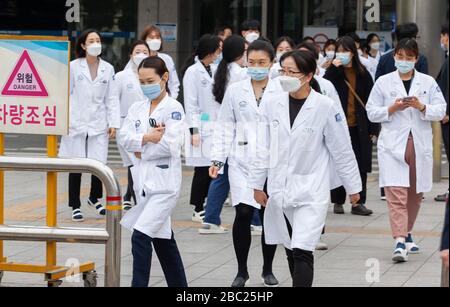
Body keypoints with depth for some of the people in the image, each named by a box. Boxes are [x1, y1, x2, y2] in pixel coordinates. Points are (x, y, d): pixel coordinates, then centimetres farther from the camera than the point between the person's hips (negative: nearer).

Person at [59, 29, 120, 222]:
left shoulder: (108, 69, 7)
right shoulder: (74, 67, 0)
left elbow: (111, 98, 8)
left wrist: (114, 123, 2)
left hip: (98, 124, 2)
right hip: (76, 124, -2)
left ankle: (95, 198, 25)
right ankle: (75, 206, 14)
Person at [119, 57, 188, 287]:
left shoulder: (173, 108, -7)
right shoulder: (137, 108, 11)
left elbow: (171, 144, -18)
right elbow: (124, 137, -1)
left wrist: (141, 151, -8)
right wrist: (148, 138, -16)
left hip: (164, 182, -7)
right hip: (143, 180, 7)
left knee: (141, 236, -17)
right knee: (162, 238, 15)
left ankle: (139, 284, -15)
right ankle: (178, 284, 26)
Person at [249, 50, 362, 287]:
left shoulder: (326, 107, -11)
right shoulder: (272, 105, 0)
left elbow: (342, 151, -3)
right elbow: (263, 147, 7)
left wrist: (353, 187, 4)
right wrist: (257, 184, 7)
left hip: (311, 192, -4)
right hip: (280, 190, 4)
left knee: (302, 252, -13)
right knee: (291, 251, 13)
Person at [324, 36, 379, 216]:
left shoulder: (363, 74, 6)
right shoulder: (333, 72, 2)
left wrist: (373, 128, 2)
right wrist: (333, 69, -17)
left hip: (359, 127, 1)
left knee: (361, 165, 2)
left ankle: (358, 202, 8)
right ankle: (338, 202, 13)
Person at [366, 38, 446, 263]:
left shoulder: (428, 83, 6)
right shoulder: (384, 82, 4)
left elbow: (440, 111, 3)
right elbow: (372, 112, 4)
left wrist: (422, 107, -15)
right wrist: (392, 108, -12)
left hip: (420, 144, 3)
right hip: (393, 144, -2)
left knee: (415, 193, 13)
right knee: (396, 193, -14)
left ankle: (406, 234, 32)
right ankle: (400, 243, -20)